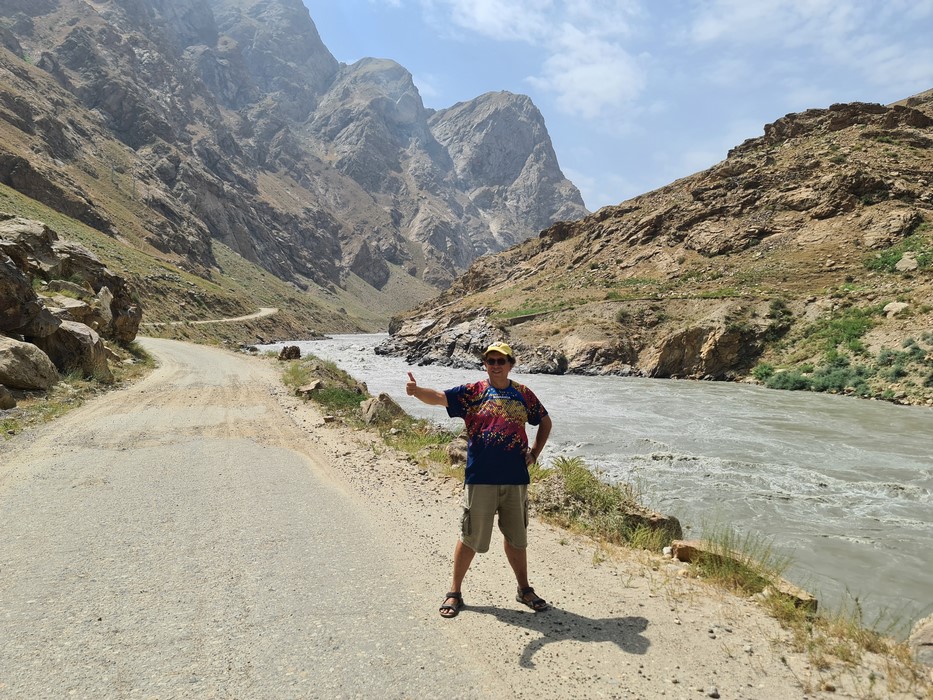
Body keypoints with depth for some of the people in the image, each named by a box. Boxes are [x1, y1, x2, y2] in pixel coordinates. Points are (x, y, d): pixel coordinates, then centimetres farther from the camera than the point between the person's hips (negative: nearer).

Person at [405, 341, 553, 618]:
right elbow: (438, 397, -17)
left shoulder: (523, 394, 7)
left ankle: (524, 589, 36)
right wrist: (416, 390, -38)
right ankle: (454, 592, 23)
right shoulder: (473, 392, -3)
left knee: (516, 537, 17)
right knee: (470, 537, 6)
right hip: (480, 479, -3)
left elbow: (545, 422, 20)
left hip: (516, 478, 3)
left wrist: (534, 453, 9)